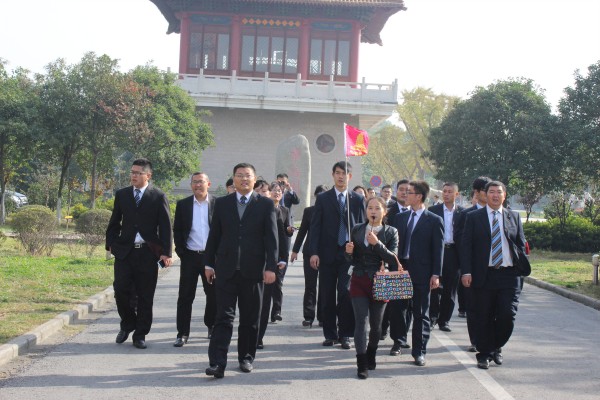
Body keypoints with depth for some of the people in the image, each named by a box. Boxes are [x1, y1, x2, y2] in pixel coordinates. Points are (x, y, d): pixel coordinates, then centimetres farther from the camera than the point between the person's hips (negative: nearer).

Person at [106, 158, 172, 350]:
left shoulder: (158, 197, -1)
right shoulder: (122, 194, 8)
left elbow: (165, 226, -4)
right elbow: (114, 222, 14)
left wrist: (166, 252, -11)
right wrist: (111, 244, 5)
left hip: (148, 253, -2)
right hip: (124, 251, 2)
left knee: (145, 296, 3)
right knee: (121, 290, -3)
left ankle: (140, 335, 15)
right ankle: (127, 325, 22)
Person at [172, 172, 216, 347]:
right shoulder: (183, 205, 5)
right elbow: (177, 231, 7)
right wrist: (181, 252, -2)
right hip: (190, 256, 1)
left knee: (213, 295, 9)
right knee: (185, 296, 1)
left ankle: (212, 326, 28)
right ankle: (182, 333, 7)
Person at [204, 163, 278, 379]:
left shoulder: (266, 204, 2)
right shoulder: (221, 203, 8)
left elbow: (271, 237, -2)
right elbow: (214, 235, 10)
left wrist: (270, 267, -8)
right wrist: (209, 264, 6)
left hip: (253, 270, 0)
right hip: (226, 269, 1)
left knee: (250, 318, 9)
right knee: (224, 317, -4)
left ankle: (246, 357, 23)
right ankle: (217, 363, -7)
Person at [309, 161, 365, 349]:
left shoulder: (358, 199, 7)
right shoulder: (322, 198, 6)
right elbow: (315, 226, 2)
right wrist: (314, 252, -7)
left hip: (349, 254, -1)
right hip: (327, 254, 1)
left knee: (347, 295, -5)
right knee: (327, 297, 5)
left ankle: (345, 334, 6)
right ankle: (330, 334, 15)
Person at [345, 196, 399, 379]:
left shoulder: (391, 232, -1)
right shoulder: (357, 230, 4)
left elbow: (392, 259, -13)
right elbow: (352, 260, 8)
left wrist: (377, 244, -24)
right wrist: (349, 252, -14)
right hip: (359, 282, 1)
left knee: (376, 324, 11)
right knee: (361, 321, -7)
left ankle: (371, 356, 34)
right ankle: (362, 364, -5)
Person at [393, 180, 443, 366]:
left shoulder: (434, 221, -3)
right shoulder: (400, 218, 11)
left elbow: (438, 249, -5)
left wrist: (436, 274, -11)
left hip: (421, 273, -4)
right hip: (400, 270, 4)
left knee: (421, 314, 3)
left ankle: (419, 351, 10)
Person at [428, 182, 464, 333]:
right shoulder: (433, 210, 4)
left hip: (453, 253, 1)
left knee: (450, 289, 6)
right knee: (435, 286, -6)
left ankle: (444, 320, 16)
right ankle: (433, 316, 9)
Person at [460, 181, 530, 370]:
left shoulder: (514, 217, 11)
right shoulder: (474, 217, 5)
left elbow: (521, 245, 12)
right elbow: (466, 246, 0)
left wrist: (522, 269, 2)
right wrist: (466, 272, -9)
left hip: (509, 275, 1)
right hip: (484, 275, -1)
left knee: (507, 315, -5)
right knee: (484, 319, 3)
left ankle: (496, 348, 20)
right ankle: (484, 354, 19)